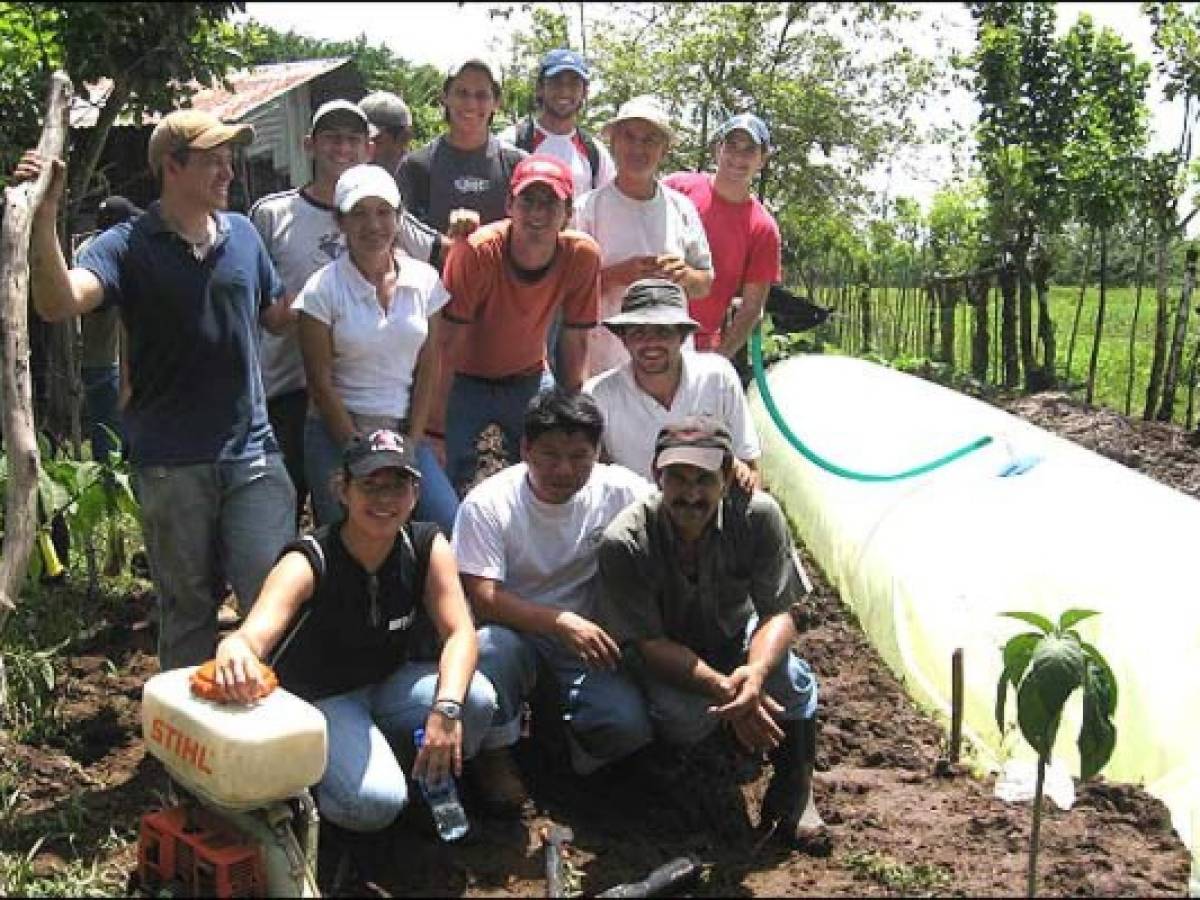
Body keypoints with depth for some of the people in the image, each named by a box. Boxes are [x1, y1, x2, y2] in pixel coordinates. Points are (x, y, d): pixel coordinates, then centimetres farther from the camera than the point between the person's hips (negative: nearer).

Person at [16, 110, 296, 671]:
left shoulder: (243, 234, 9)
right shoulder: (128, 246, -4)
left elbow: (276, 316, 21)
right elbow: (59, 303, -22)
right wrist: (44, 220, -35)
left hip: (252, 449, 2)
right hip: (172, 464, -2)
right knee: (187, 608, 12)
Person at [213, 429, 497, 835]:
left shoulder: (428, 546, -13)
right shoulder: (308, 563, -25)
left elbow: (460, 632, -18)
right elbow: (256, 632, -41)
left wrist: (446, 707, -37)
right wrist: (234, 651, -67)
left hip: (390, 684, 4)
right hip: (318, 700, -4)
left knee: (476, 699, -25)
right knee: (375, 802, -29)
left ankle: (431, 780, 4)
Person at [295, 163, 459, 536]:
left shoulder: (424, 279, 3)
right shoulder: (323, 289, -7)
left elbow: (428, 369, 4)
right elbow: (321, 384, -7)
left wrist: (409, 447, -2)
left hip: (405, 432, 3)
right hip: (337, 434, -3)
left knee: (451, 530, -9)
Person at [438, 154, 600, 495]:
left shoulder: (582, 255, -18)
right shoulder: (476, 252, -27)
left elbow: (575, 341, -6)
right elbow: (448, 342, -22)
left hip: (530, 379, 3)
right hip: (466, 381, -3)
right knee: (450, 485, -8)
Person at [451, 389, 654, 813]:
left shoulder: (618, 490, -8)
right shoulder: (487, 504, -15)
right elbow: (482, 598, -22)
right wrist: (562, 622, -33)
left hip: (589, 634, 2)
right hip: (511, 628, -1)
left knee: (627, 725, -23)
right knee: (493, 646, -37)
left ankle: (561, 729, 14)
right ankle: (495, 755, -7)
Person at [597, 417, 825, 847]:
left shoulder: (758, 514, -24)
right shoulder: (623, 542, -29)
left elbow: (781, 612, -20)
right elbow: (648, 642, -24)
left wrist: (755, 672, -43)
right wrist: (723, 690, -39)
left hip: (735, 635, 2)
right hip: (665, 658, -2)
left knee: (791, 680, -29)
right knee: (683, 717, -32)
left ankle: (793, 795, -4)